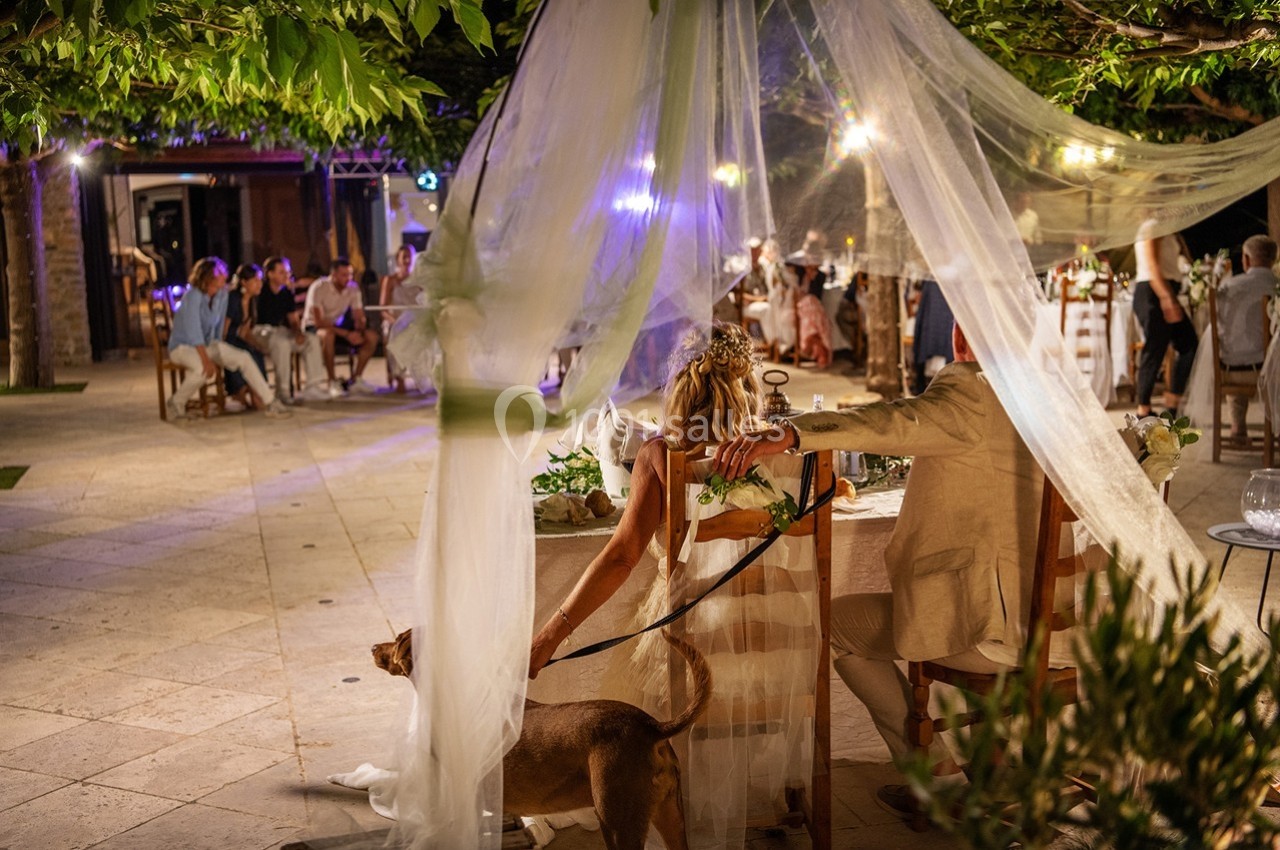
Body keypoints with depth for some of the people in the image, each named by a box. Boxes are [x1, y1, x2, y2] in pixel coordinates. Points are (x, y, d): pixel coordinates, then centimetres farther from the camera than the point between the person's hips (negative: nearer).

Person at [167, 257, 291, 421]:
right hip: (183, 346, -7)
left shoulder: (222, 294, -3)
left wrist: (218, 354, 7)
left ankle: (271, 403, -13)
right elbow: (194, 330, -29)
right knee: (202, 369, -37)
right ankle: (175, 403, -12)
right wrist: (206, 360, -34)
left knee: (243, 358, -12)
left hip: (208, 344, 7)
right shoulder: (193, 296, -23)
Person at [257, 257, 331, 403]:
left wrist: (298, 333, -9)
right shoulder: (262, 292, -9)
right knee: (282, 343, -37)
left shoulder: (287, 293, 11)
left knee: (312, 340, -11)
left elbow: (293, 320, 12)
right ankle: (283, 391, -30)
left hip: (282, 331, 7)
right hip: (264, 331, -7)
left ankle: (314, 387, -14)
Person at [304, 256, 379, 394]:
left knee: (372, 336, -14)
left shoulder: (352, 288, -6)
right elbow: (319, 321, -26)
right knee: (328, 335, -41)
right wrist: (346, 334, -33)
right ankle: (332, 381, -26)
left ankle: (356, 379, -5)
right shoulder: (318, 288, -22)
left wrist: (359, 332, -26)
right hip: (314, 327, -6)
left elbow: (359, 318, -2)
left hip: (337, 326, 6)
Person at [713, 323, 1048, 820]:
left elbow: (895, 422, -34)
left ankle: (938, 773, 13)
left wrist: (787, 434, -46)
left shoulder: (967, 391, -14)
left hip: (986, 627, -9)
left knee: (837, 621, 10)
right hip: (1050, 622, 9)